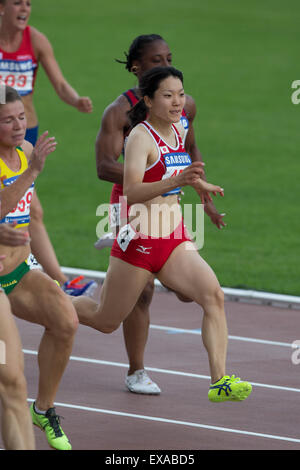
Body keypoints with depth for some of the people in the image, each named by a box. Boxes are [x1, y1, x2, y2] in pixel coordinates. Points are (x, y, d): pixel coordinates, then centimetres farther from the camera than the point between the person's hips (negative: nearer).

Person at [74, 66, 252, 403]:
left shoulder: (178, 131, 8)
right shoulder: (141, 137, -16)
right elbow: (131, 191, -32)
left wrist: (197, 183, 28)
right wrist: (175, 181, -44)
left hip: (175, 241, 6)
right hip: (139, 241, -6)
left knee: (213, 294, -19)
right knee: (105, 322, 9)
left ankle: (219, 382, -23)